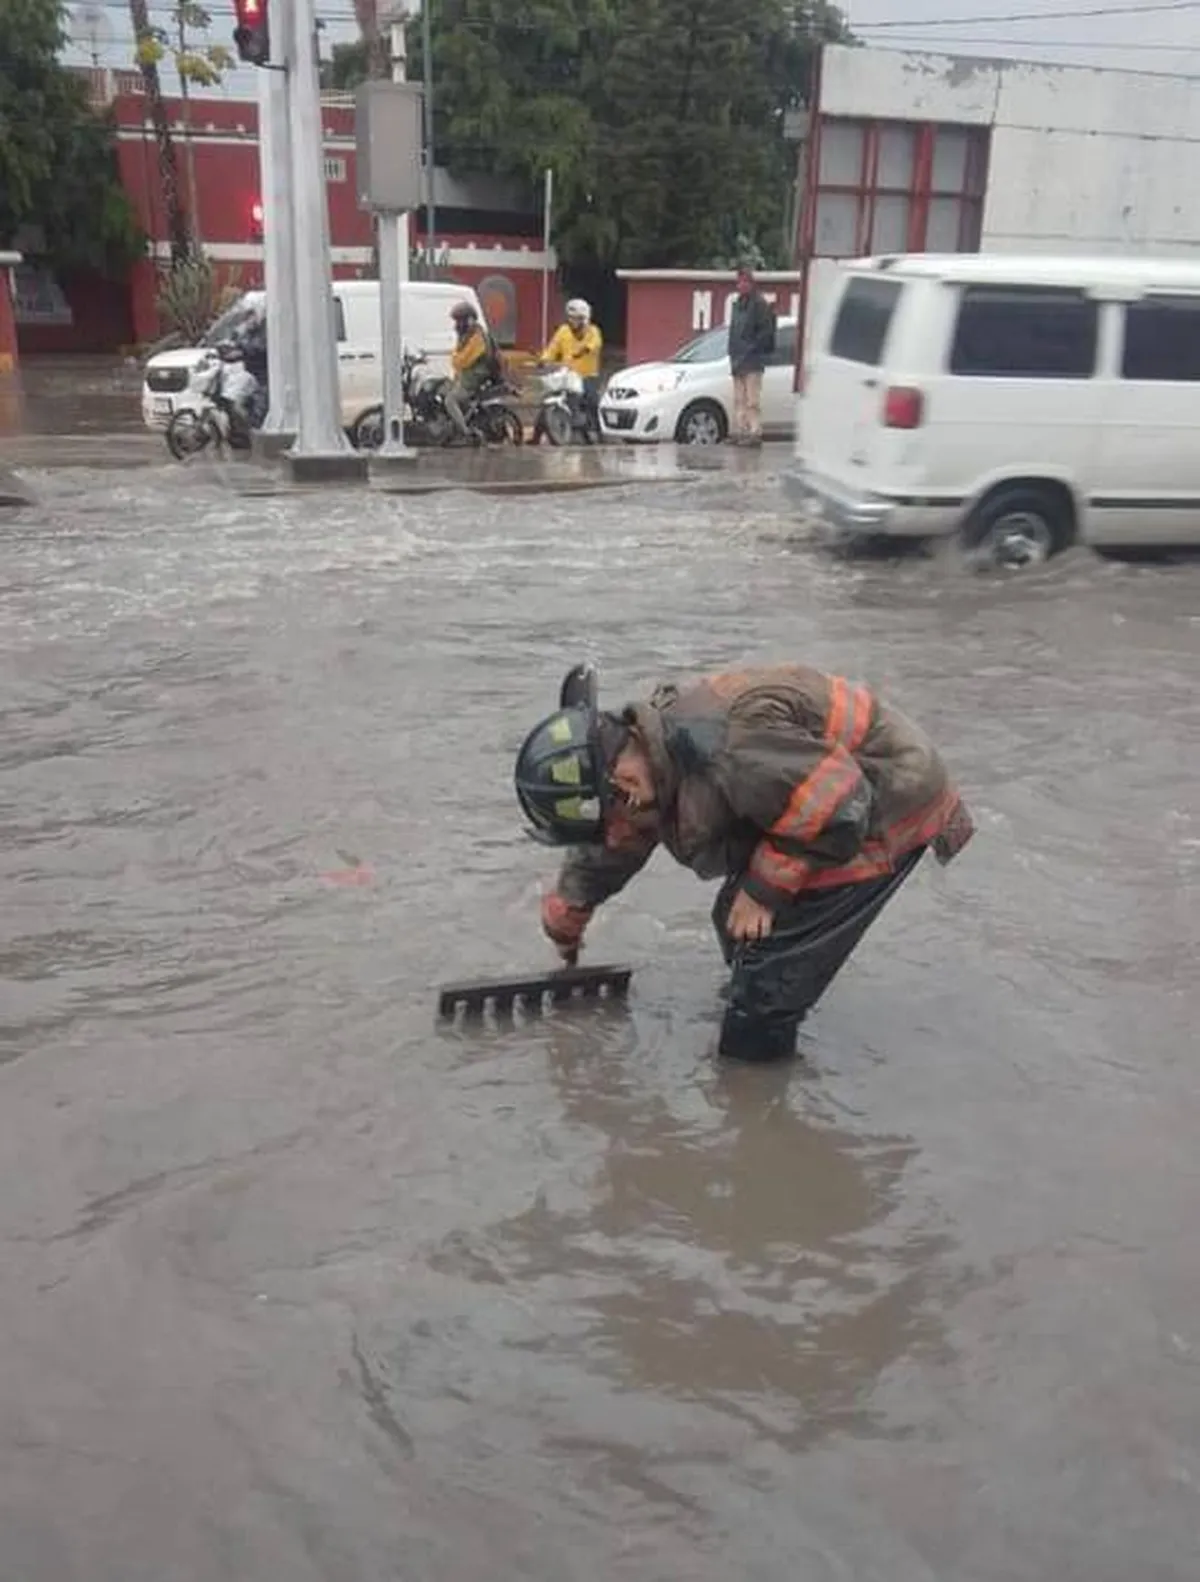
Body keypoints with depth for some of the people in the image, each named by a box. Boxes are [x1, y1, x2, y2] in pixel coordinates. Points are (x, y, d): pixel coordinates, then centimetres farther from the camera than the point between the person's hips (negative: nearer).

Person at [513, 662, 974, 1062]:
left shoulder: (724, 748, -37)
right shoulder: (639, 752, -4)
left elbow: (836, 809, -31)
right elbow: (601, 857, 13)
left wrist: (764, 888, -19)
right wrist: (563, 935, 27)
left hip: (887, 803, -9)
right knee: (738, 924, 12)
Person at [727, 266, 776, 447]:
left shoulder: (760, 303, -7)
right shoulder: (738, 303, 18)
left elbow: (766, 332, -12)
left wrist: (751, 349, -17)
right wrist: (733, 353, 12)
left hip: (753, 361, -8)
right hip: (738, 361, 8)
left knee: (753, 400, -9)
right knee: (739, 400, 11)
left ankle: (755, 433, -8)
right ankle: (739, 432, 16)